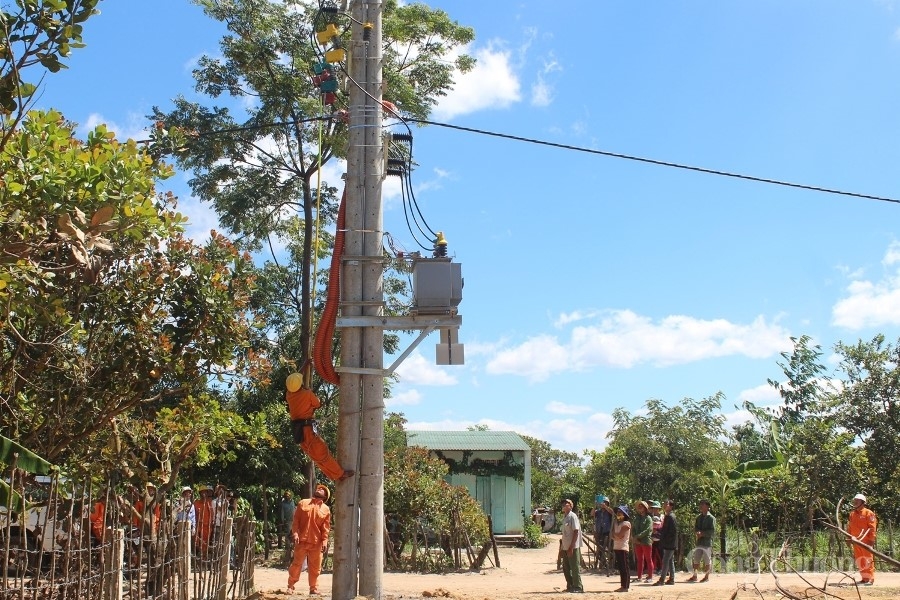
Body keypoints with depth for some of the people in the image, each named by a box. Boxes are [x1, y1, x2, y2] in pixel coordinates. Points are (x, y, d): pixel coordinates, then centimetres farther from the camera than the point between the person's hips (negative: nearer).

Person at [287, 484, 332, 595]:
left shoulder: (326, 509, 8)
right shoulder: (303, 503, 5)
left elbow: (326, 527, 4)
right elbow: (296, 520, 2)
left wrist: (325, 541, -4)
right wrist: (295, 533, -9)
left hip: (316, 543, 1)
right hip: (302, 540, -1)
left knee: (315, 567, 6)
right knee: (296, 564, 4)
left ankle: (313, 588, 16)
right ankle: (290, 586, 14)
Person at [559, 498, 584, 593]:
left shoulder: (573, 516, -12)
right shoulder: (564, 517, 13)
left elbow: (576, 532, -17)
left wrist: (571, 547, -20)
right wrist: (561, 545, 16)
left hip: (573, 547, -9)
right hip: (565, 547, 9)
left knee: (575, 567, -4)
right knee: (566, 568, 13)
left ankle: (578, 587, 2)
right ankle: (570, 586, 23)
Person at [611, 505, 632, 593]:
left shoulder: (626, 524, -9)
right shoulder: (616, 523, 17)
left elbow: (620, 536, -17)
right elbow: (612, 535, 11)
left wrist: (614, 534, 0)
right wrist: (615, 536, -9)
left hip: (623, 548, -8)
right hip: (617, 547, 8)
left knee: (624, 568, -6)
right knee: (620, 568, 10)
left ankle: (626, 586, -6)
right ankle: (622, 586, 14)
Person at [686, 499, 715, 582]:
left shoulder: (711, 518, -5)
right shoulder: (698, 517, 15)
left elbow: (712, 531, -11)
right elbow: (695, 528, 14)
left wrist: (702, 533, -17)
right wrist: (697, 532, -8)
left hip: (707, 542, -6)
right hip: (699, 542, 6)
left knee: (707, 561, 1)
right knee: (696, 560, 7)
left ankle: (706, 577, 11)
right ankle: (694, 576, 13)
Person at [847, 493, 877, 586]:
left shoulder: (868, 513, -6)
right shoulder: (852, 513, 15)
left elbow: (872, 527, -11)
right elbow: (849, 527, 19)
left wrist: (871, 539, -16)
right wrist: (849, 538, 14)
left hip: (866, 542, -7)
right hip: (856, 542, 7)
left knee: (868, 560, -6)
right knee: (859, 561, 10)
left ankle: (870, 579, -2)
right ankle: (864, 578, 18)